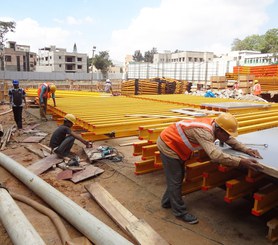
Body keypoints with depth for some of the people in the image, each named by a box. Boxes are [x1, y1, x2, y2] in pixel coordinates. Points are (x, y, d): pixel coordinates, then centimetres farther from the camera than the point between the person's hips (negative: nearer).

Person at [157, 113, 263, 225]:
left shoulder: (215, 126, -8)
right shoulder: (203, 132, -35)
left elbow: (231, 140, 4)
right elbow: (215, 155, -46)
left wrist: (247, 150, -10)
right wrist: (241, 162, -46)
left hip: (176, 144, 9)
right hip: (168, 144, -9)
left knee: (179, 175, 18)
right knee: (175, 180, -1)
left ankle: (167, 202, 37)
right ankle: (180, 212, 16)